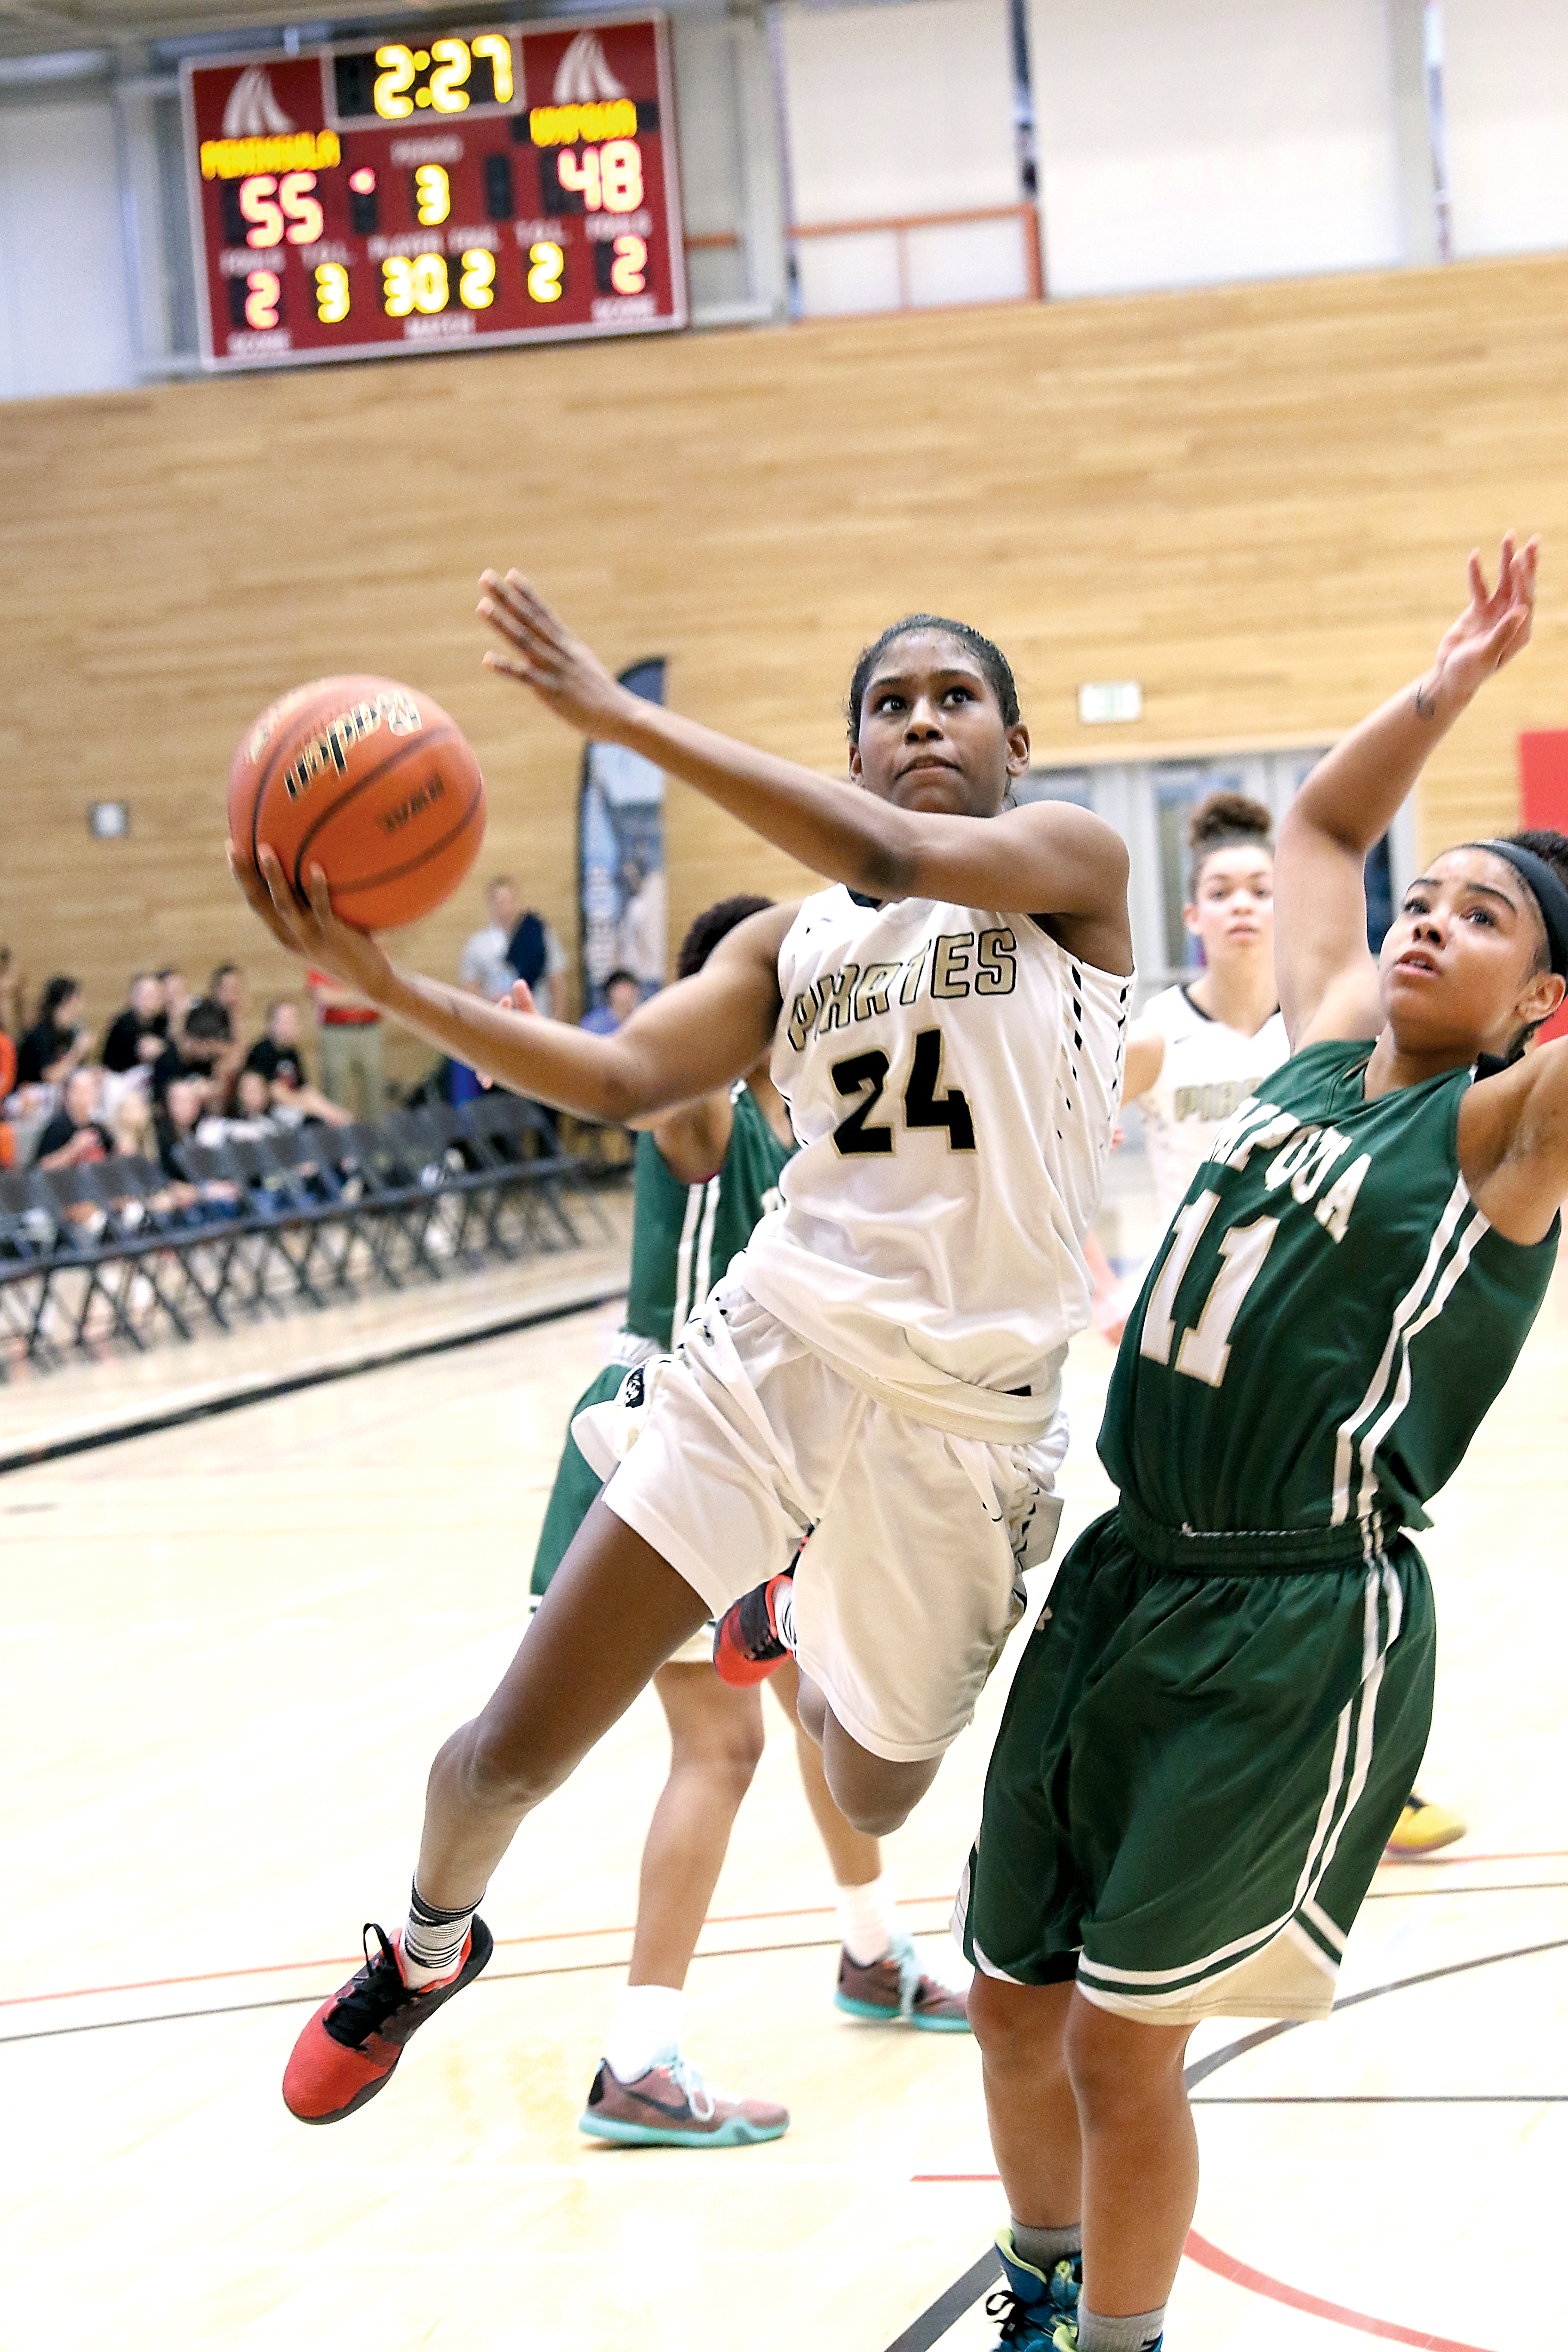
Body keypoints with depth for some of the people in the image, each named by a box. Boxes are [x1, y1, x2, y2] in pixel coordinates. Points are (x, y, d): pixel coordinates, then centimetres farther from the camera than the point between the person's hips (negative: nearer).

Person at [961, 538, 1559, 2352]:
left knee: (1123, 2033, -4)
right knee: (1013, 1997, 15)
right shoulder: (1327, 1045, 11)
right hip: (1126, 1582, 7)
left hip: (1301, 1626, -7)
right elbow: (1320, 824, 25)